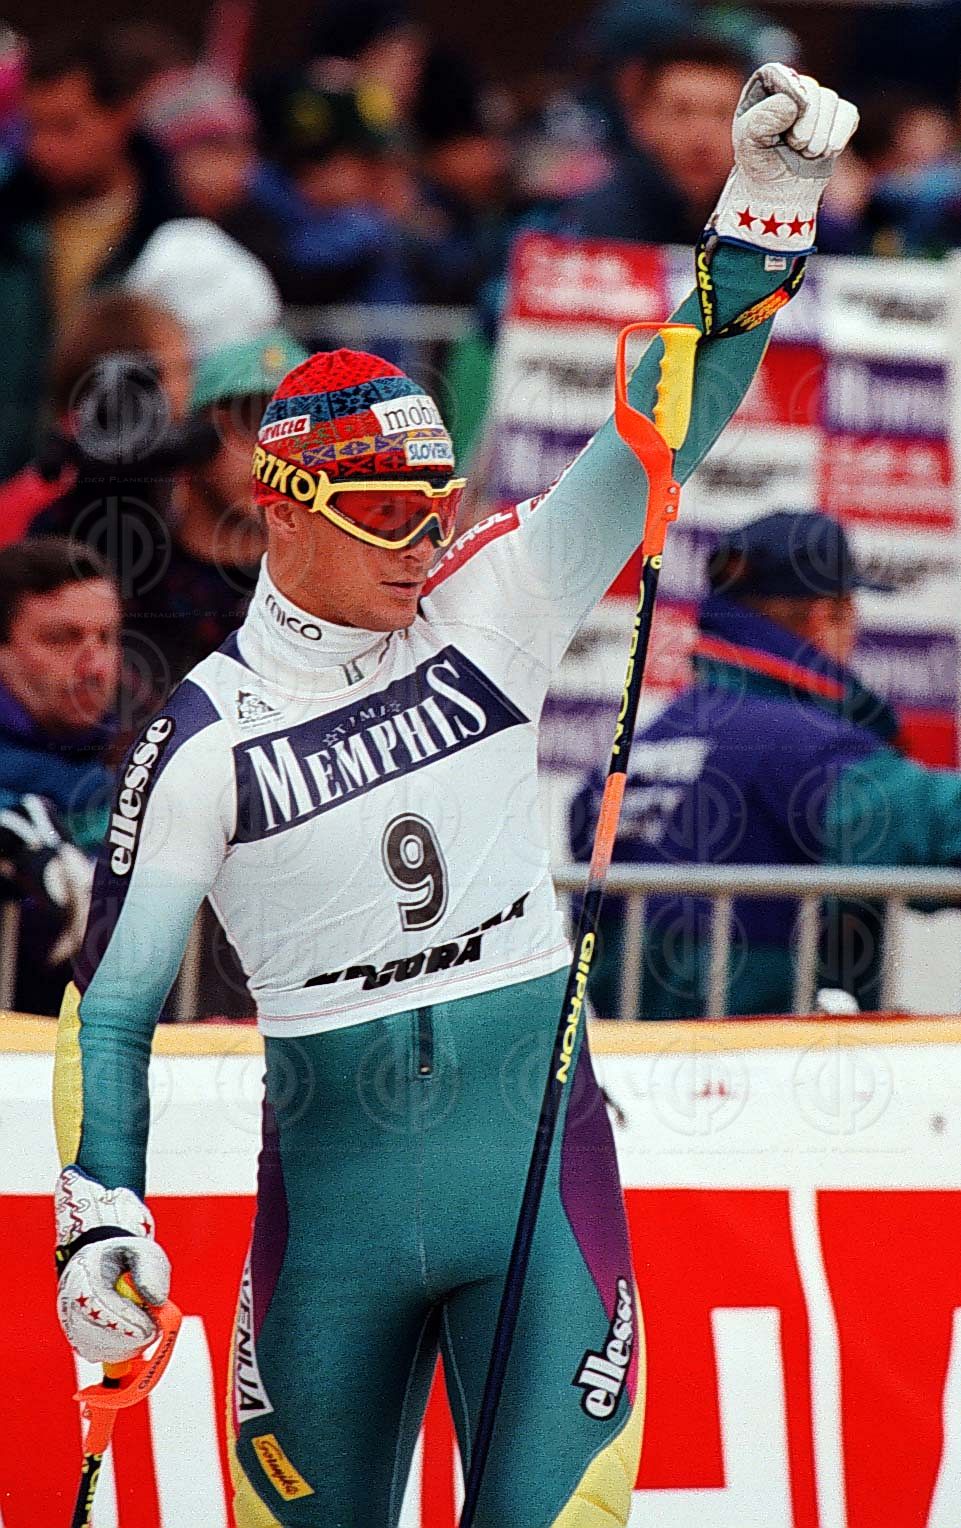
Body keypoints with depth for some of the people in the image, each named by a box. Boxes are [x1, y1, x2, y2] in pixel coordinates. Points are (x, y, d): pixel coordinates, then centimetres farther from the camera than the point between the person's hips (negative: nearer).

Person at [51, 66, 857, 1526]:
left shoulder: (488, 610, 2)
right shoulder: (205, 736, -3)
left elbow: (660, 434, -5)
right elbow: (111, 999, 2)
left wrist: (763, 211, -17)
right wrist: (99, 1214, -9)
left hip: (537, 1150, 1)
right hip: (334, 1177, -1)